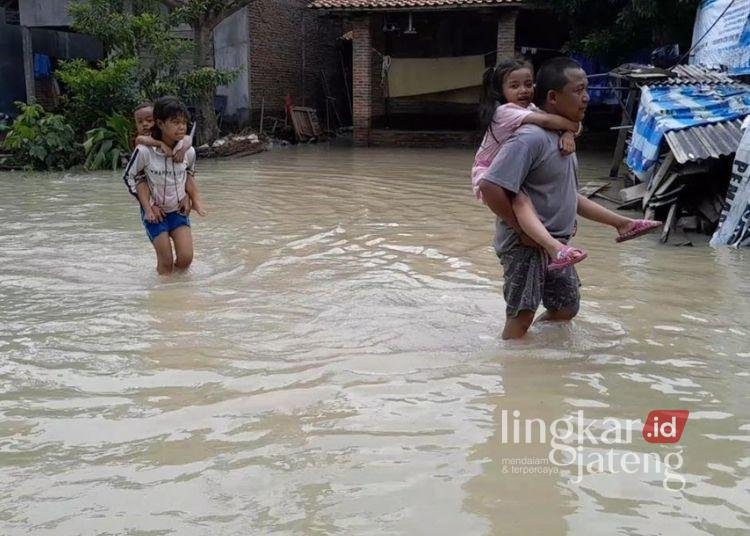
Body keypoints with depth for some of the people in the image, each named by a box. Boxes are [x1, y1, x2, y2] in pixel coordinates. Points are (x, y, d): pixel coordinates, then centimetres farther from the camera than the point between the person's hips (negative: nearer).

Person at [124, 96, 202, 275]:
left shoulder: (188, 152, -13)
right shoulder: (145, 151, -23)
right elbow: (130, 177, -7)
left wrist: (187, 199, -1)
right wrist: (148, 208, -11)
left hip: (178, 210, 3)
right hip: (154, 212, -3)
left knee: (186, 258, -5)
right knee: (166, 262, -1)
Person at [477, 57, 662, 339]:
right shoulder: (531, 138, -23)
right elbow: (490, 187, -29)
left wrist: (619, 222, 17)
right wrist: (522, 230, -20)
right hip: (526, 245, -10)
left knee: (566, 308, 19)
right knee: (521, 316, -3)